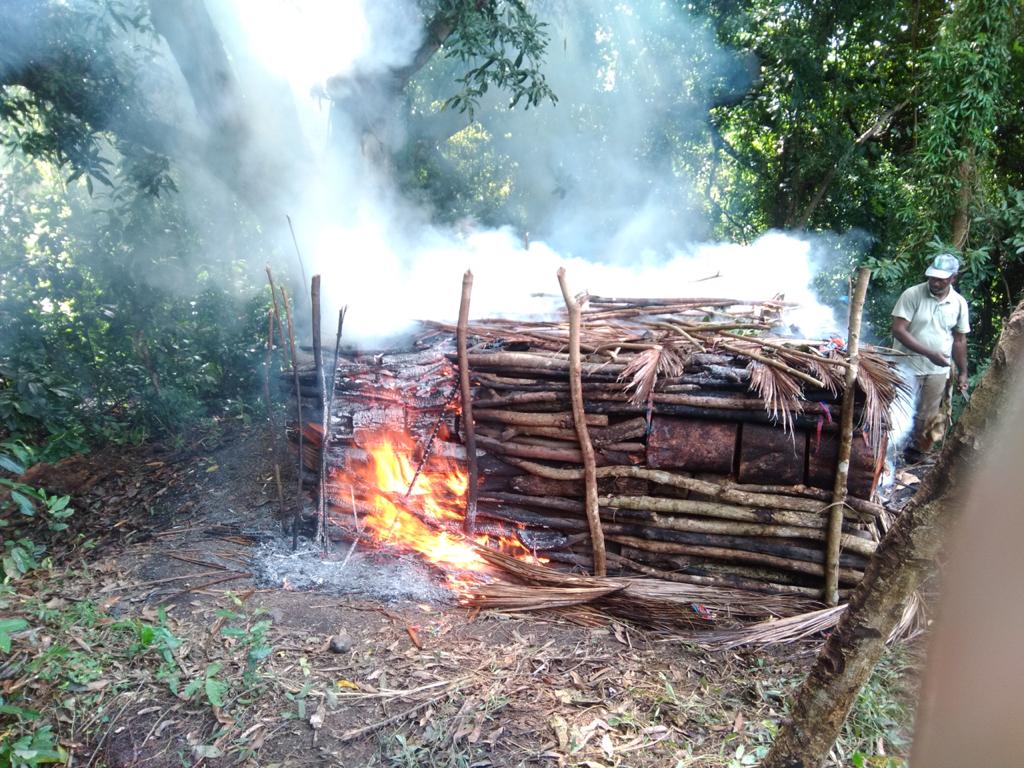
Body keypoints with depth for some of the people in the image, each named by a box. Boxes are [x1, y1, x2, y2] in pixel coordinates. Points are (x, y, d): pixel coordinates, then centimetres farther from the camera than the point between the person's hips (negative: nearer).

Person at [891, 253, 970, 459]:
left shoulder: (959, 303, 0)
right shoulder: (912, 294, -14)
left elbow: (959, 340, 9)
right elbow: (898, 330, -19)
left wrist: (962, 372, 9)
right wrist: (930, 353, -24)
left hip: (938, 371, 4)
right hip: (907, 366, -4)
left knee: (927, 418, 12)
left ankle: (914, 453, 29)